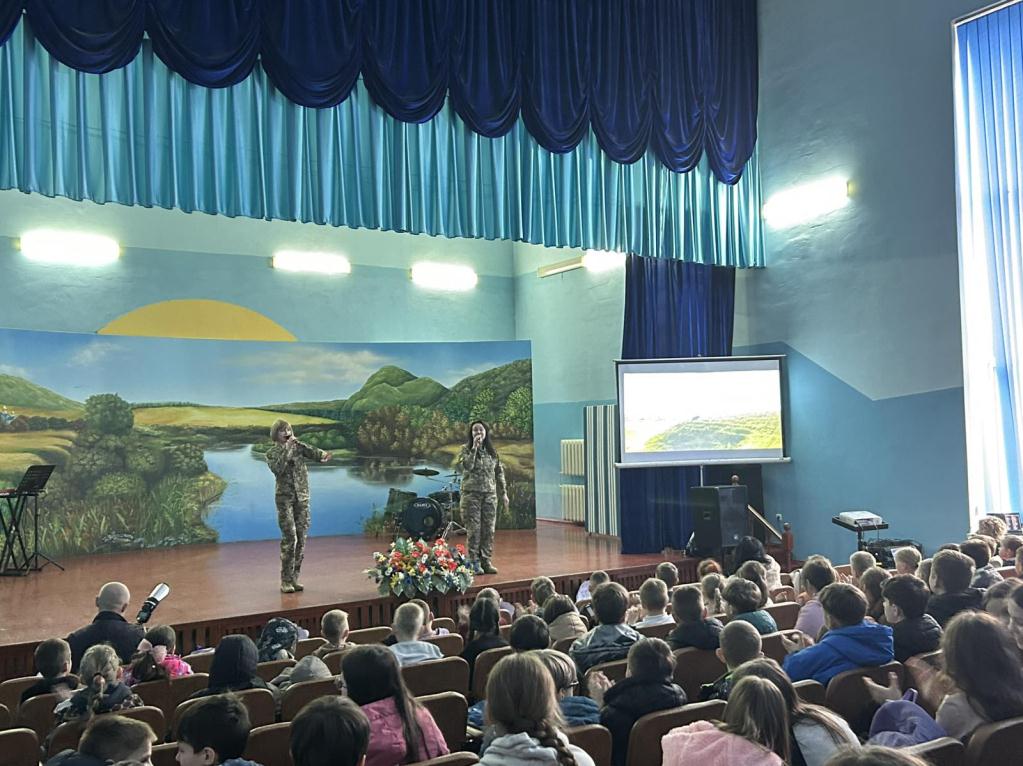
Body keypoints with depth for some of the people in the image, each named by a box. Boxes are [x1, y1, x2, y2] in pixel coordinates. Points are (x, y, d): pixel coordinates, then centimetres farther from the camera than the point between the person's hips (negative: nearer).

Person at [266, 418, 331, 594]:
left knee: (301, 537, 3)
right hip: (285, 497, -3)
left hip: (302, 497, 3)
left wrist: (323, 455, -30)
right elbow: (277, 469, -18)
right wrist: (287, 448, -19)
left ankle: (295, 577, 12)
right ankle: (286, 580, -4)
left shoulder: (298, 446, 9)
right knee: (289, 537, -11)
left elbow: (311, 452, -8)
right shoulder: (272, 452, 1)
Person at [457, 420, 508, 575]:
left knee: (489, 530, 3)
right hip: (471, 494, -3)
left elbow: (499, 473, 13)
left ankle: (487, 561, 12)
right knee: (474, 530, -3)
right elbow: (466, 466, -19)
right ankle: (474, 563, 4)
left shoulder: (492, 451, 10)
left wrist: (504, 493, 9)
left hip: (490, 495, 3)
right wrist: (474, 448, -18)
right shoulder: (466, 449, 0)